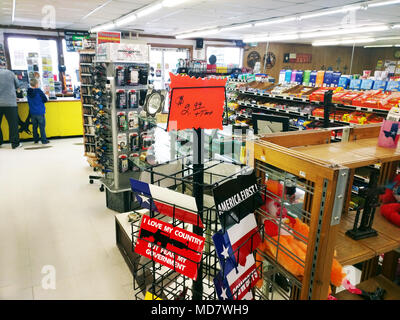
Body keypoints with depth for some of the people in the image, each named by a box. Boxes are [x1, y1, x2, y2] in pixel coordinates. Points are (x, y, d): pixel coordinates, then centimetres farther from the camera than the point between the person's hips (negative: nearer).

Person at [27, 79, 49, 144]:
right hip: (40, 112, -5)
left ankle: (36, 140, 18)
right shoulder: (38, 91, -12)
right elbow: (45, 100, -7)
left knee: (34, 126, 12)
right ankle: (44, 140, 0)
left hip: (32, 112, 5)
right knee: (42, 126, -1)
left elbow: (29, 101, 15)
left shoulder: (28, 92, 4)